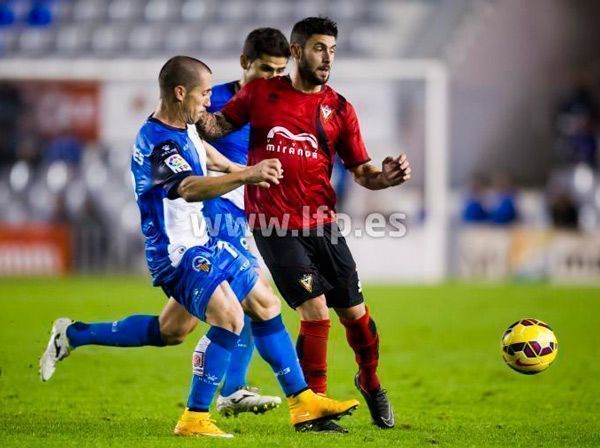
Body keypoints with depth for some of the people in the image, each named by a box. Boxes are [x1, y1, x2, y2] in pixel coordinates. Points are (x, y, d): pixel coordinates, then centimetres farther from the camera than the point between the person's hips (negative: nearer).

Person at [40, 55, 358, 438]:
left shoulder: (184, 125, 6)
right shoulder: (158, 143, -25)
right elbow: (190, 189, -44)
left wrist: (236, 168, 44)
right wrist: (245, 177, -57)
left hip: (200, 241, 10)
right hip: (176, 251, -10)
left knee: (265, 305, 12)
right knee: (229, 316, -24)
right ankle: (195, 418, -15)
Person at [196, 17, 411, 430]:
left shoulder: (339, 109, 5)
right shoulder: (261, 93, 2)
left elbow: (361, 171, 8)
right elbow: (218, 125, 11)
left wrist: (386, 176, -14)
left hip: (322, 223, 3)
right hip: (274, 224, -3)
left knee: (355, 313, 7)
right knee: (316, 312, -14)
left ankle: (371, 383, 36)